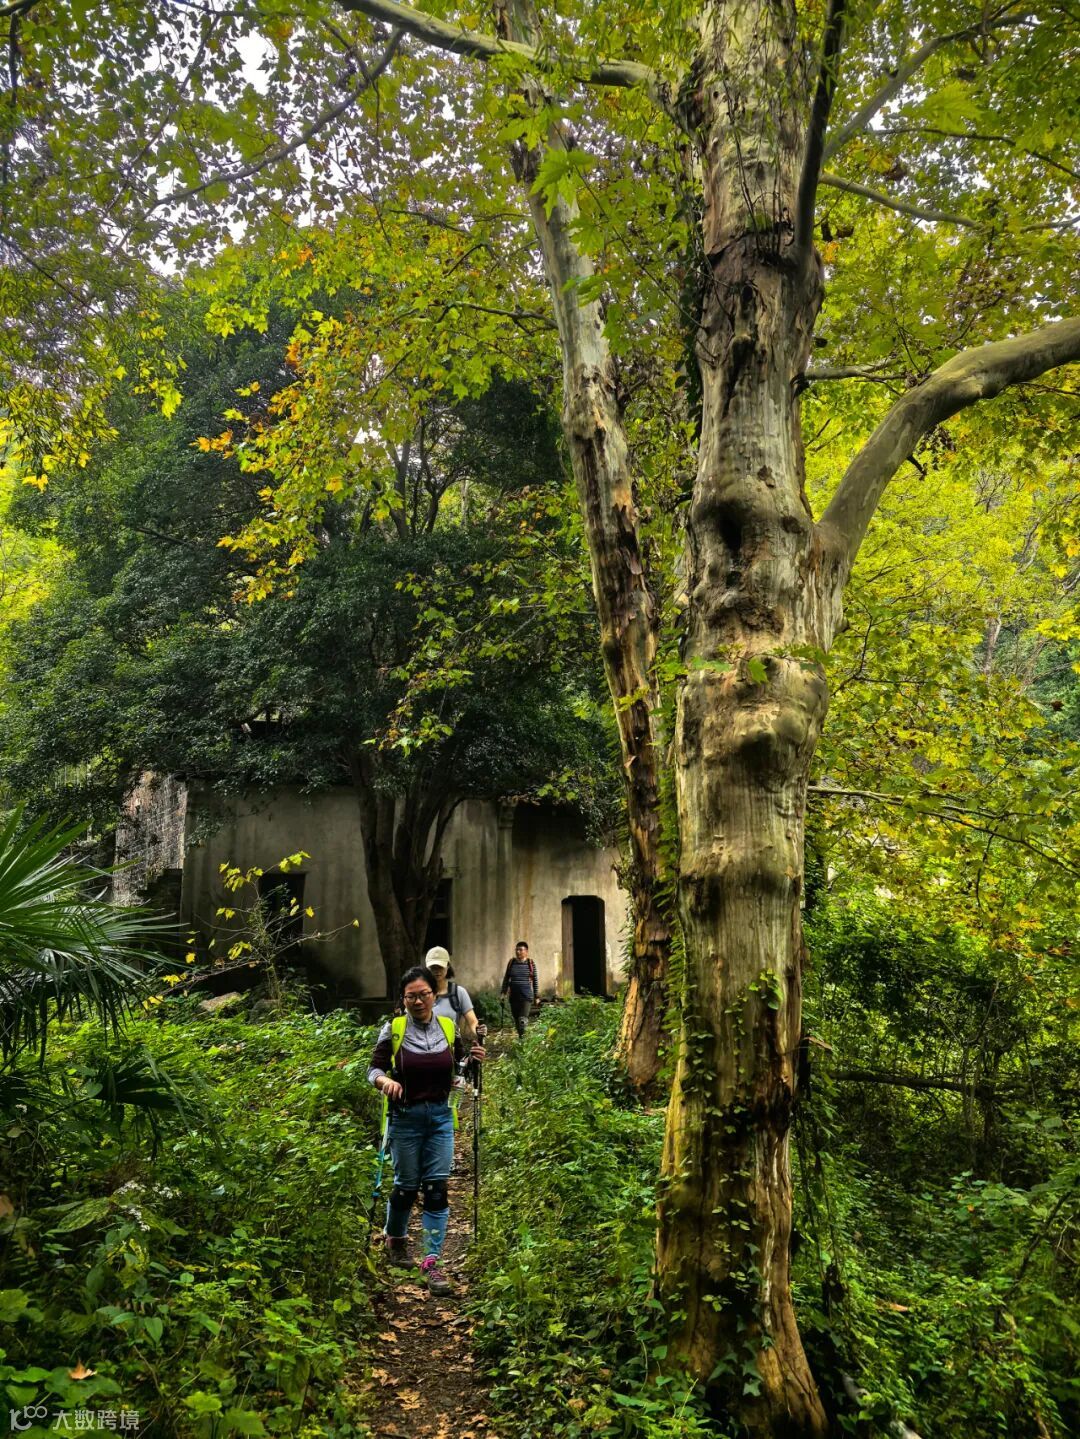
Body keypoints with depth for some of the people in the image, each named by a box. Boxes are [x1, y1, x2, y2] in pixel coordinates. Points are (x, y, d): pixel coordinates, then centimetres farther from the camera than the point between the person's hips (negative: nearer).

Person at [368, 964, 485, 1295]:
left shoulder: (448, 1027, 0)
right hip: (406, 1117, -2)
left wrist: (472, 1058, -7)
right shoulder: (393, 1029, -9)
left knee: (437, 1187, 0)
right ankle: (395, 1236, 40)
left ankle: (432, 1261, 10)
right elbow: (374, 1069, -5)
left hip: (441, 1116, 2)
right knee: (407, 1185, 10)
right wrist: (385, 1081, -26)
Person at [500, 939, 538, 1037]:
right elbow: (506, 978, 12)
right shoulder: (511, 963, 5)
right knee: (516, 1020, 9)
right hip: (514, 996, 4)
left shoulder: (530, 964, -1)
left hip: (526, 996, -3)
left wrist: (537, 996, 3)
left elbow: (535, 981, 3)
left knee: (523, 1020, -15)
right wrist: (503, 992, 5)